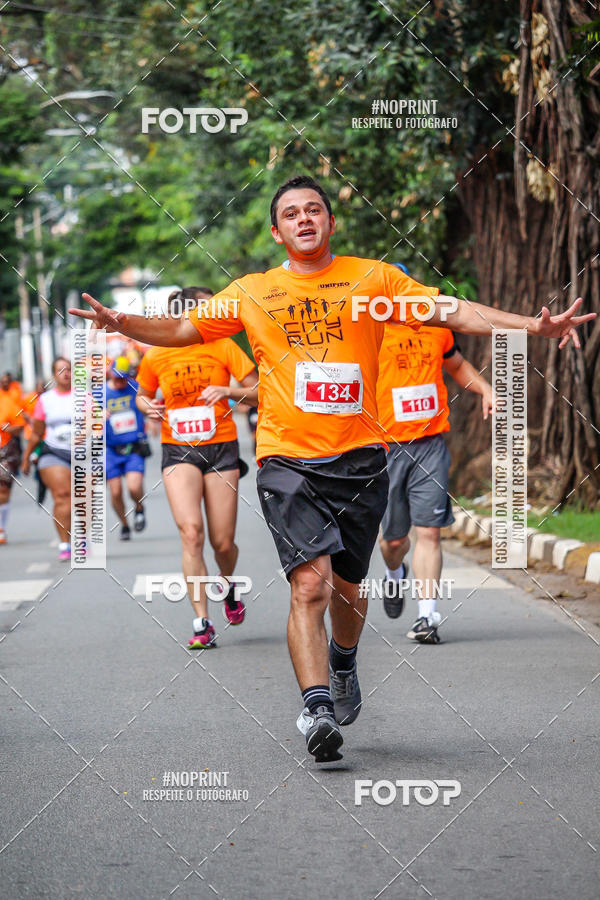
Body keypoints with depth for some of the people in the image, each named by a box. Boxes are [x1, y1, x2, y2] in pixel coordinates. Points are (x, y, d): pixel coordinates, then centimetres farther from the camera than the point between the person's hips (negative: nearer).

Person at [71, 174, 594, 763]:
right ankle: (316, 709, -22)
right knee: (311, 583, -19)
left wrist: (533, 326, -7)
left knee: (346, 586, 13)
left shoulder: (372, 278, 7)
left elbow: (452, 312, 3)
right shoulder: (252, 293, 10)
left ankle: (343, 664, 45)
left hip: (359, 458, 1)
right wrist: (120, 322, -2)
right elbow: (181, 329, 16)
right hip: (287, 461, -1)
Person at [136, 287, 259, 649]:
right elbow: (143, 395, 18)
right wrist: (149, 407, -5)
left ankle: (228, 587, 39)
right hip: (178, 451, -1)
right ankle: (203, 625, -15)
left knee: (223, 542, 2)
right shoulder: (155, 356, -1)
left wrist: (228, 391, -18)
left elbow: (259, 392, -1)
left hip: (221, 447, 1)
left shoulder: (223, 347, -3)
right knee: (191, 533, -18)